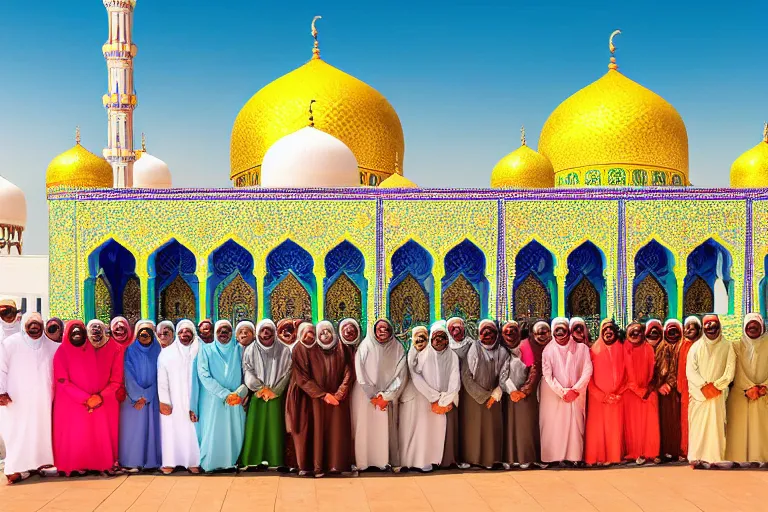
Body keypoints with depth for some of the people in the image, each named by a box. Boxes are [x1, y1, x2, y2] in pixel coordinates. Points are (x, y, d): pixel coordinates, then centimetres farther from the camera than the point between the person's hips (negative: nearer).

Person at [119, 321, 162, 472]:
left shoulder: (156, 351, 5)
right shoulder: (131, 351, 0)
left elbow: (157, 376, 2)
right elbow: (129, 375, -5)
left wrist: (145, 397, -7)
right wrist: (138, 396, -11)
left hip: (151, 396, 2)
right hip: (133, 396, -2)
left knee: (151, 427, 0)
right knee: (133, 428, -2)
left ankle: (150, 460, 3)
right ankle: (131, 462, 1)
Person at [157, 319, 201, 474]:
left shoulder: (199, 352, 1)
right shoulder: (166, 353, 3)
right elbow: (162, 379, 0)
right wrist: (164, 401, -9)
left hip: (191, 401, 0)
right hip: (171, 401, 0)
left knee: (191, 431, 0)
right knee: (170, 430, 2)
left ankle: (192, 462, 7)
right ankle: (170, 462, 9)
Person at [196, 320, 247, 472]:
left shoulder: (239, 349, 8)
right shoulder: (206, 350, 2)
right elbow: (204, 375, -7)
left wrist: (239, 393, -14)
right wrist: (225, 394, -15)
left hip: (236, 401, 2)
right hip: (213, 401, -2)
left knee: (234, 432, 2)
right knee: (212, 432, 0)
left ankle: (230, 462, 15)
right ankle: (209, 463, 13)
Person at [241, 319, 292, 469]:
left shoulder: (284, 350, 2)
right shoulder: (251, 350, 3)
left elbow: (287, 373, 0)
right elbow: (247, 371, -1)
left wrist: (273, 391, -6)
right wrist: (261, 389, -9)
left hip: (276, 396, 0)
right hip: (256, 396, 0)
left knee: (275, 427, -2)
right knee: (255, 427, -1)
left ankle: (274, 460, 2)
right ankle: (254, 459, 4)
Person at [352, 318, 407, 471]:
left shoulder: (397, 348, 1)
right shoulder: (366, 346, -2)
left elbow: (401, 375, -3)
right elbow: (360, 373, -5)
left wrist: (386, 396, -9)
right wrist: (374, 396, -8)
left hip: (388, 398, 1)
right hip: (365, 396, -1)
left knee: (386, 428, 1)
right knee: (366, 427, 0)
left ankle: (386, 460, 8)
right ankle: (363, 461, 5)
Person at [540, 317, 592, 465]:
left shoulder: (581, 348, -1)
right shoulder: (549, 350, -1)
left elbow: (587, 371, -4)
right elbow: (547, 375, -5)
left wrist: (574, 390, -10)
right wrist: (562, 392, -11)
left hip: (576, 394, 0)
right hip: (554, 394, 0)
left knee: (575, 425, -2)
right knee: (554, 425, 0)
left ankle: (574, 457, 6)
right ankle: (555, 457, 7)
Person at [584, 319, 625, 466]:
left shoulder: (621, 349, 7)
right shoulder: (594, 350, 2)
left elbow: (625, 374, 6)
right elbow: (589, 376, -2)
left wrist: (619, 393, -6)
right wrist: (602, 395, -10)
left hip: (616, 397, 1)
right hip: (597, 397, -1)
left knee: (614, 426, 2)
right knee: (597, 427, -2)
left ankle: (613, 456, 9)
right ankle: (598, 457, 3)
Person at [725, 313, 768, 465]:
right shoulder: (737, 347, 8)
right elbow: (737, 371, 0)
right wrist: (749, 388, -13)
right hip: (740, 394, 0)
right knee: (740, 428, -4)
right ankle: (739, 459, -4)